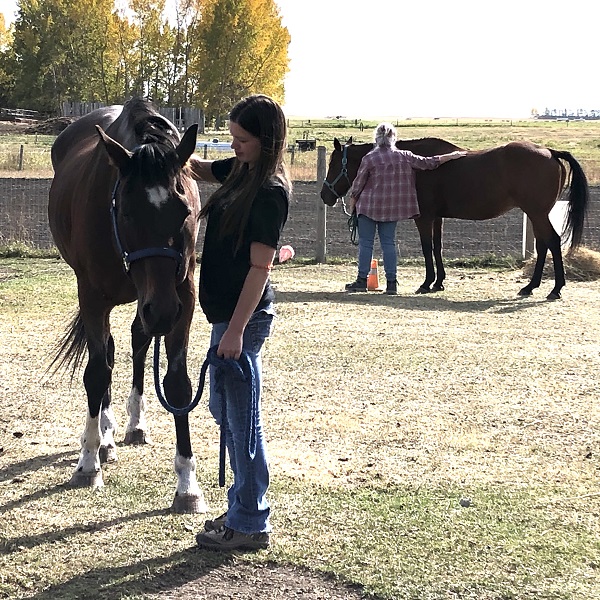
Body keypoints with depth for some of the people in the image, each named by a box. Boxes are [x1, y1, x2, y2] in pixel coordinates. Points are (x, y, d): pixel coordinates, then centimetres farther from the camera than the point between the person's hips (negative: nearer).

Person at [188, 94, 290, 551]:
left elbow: (260, 266, -22)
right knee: (225, 410, 19)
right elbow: (201, 168, 27)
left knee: (242, 419, -1)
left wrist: (236, 329, -24)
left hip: (244, 315, -10)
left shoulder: (270, 192, -20)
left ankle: (251, 525, 9)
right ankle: (243, 507, 31)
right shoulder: (241, 171, 7)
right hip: (227, 311, 10)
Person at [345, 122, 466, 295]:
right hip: (393, 208, 3)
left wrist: (352, 204, 10)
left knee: (365, 243, 4)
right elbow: (428, 163, 6)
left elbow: (358, 185, -3)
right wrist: (452, 156, 16)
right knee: (389, 243, 8)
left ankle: (362, 280, 3)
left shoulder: (369, 159, -8)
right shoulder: (404, 156, 0)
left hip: (369, 206, -3)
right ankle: (391, 282, 4)